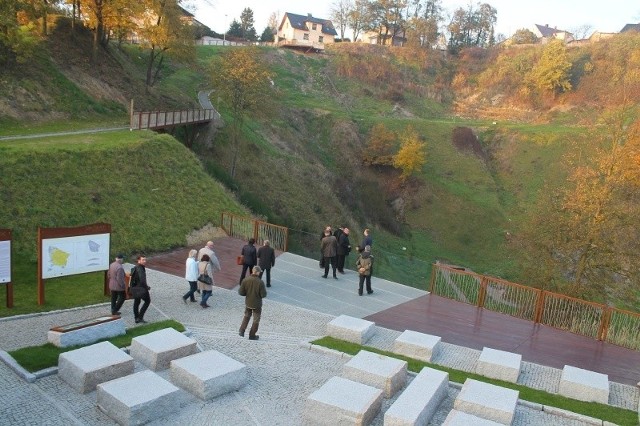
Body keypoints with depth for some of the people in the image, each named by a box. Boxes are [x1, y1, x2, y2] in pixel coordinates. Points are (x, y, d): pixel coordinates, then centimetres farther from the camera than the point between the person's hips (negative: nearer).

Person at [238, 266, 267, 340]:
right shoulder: (260, 282, -24)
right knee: (256, 320, 15)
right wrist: (264, 289, 2)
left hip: (248, 303, 3)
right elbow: (263, 295, -19)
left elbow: (241, 292, -9)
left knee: (246, 316, 28)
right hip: (257, 304, -3)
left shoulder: (245, 280, -14)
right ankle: (252, 335, 23)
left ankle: (242, 331, 22)